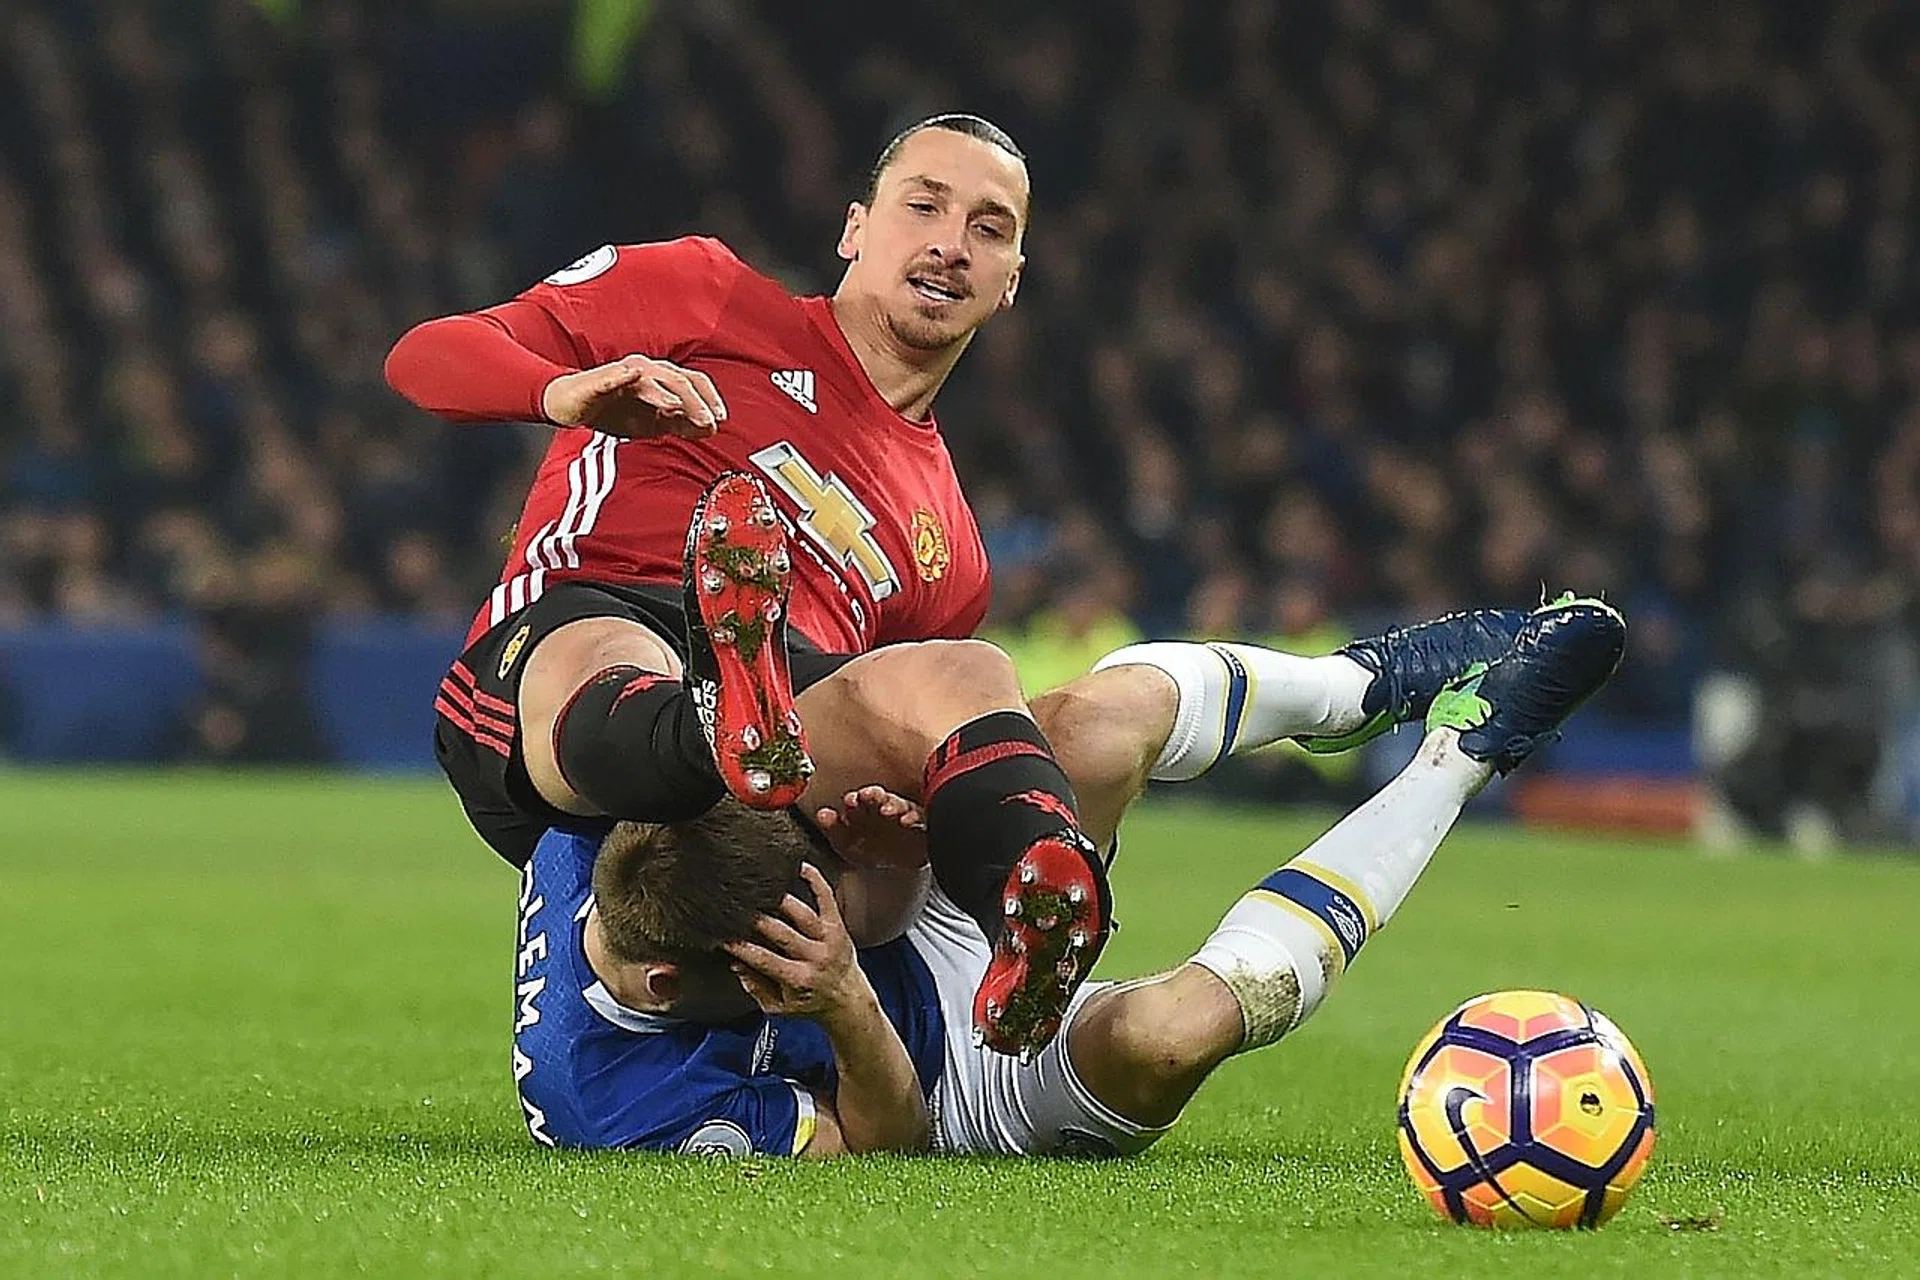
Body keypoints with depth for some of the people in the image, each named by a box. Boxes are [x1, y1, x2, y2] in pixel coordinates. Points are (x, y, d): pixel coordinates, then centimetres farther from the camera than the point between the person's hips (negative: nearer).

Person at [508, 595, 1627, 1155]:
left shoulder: (590, 845, -23)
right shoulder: (622, 1101, -37)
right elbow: (884, 1143, -23)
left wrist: (873, 835, -29)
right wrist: (844, 1003, -43)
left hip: (937, 918, 6)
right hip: (978, 1091, -6)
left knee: (1105, 715, -19)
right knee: (1169, 1024, -35)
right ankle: (1463, 749, -13)